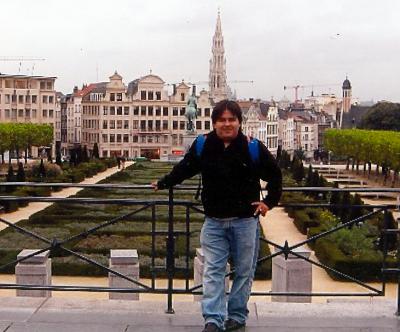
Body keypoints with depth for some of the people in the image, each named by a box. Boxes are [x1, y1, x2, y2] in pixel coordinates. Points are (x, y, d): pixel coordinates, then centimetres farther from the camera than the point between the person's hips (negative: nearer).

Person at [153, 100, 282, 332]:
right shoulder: (203, 146, 0)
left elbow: (275, 176, 7)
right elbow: (184, 169, 18)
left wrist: (270, 202, 1)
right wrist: (163, 184, 28)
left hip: (245, 221, -1)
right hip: (214, 221, 2)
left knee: (244, 271, 8)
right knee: (213, 271, -3)